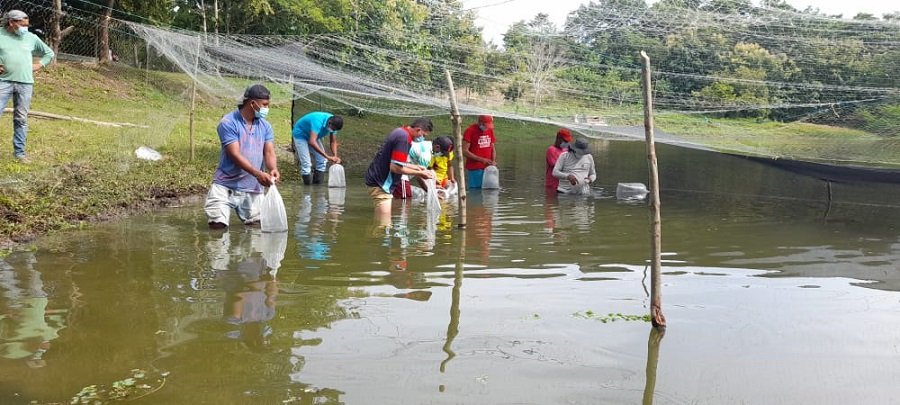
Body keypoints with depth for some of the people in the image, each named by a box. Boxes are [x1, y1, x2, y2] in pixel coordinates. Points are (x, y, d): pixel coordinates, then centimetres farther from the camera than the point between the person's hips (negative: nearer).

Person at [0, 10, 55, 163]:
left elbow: (49, 53, 23)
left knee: (21, 119, 6)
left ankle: (19, 152, 11)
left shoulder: (31, 38, 10)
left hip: (25, 83, 3)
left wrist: (39, 65, 9)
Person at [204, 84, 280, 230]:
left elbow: (269, 152, 1)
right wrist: (257, 173, -29)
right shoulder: (228, 123, -10)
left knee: (257, 224, 3)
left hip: (253, 188, 4)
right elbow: (235, 154, -18)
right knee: (218, 225, -9)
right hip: (226, 185, -4)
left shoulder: (265, 126, 7)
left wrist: (273, 169, -22)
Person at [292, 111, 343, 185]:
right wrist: (327, 157, -51)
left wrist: (335, 157, -25)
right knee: (306, 163, -15)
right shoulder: (318, 121, -41)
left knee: (322, 161, -3)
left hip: (313, 135, 7)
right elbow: (312, 142, -50)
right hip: (300, 135, -7)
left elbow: (333, 141, -8)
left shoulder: (333, 123, -18)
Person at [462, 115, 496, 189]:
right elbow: (464, 151, -13)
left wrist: (493, 161, 0)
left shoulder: (490, 130, 10)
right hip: (474, 169, -5)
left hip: (487, 168, 6)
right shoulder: (470, 130, -9)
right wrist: (481, 159, -18)